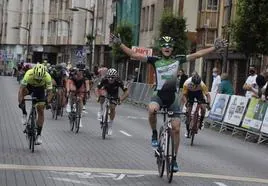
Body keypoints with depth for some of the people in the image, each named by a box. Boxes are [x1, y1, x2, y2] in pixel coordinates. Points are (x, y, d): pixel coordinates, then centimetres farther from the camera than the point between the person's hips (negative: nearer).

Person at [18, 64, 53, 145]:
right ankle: (24, 114, -12)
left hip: (40, 88, 0)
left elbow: (49, 91, -29)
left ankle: (39, 135, 0)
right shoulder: (29, 74, -38)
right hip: (29, 86, 0)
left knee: (40, 111, -7)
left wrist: (48, 102, -47)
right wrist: (20, 101, -50)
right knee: (22, 92, -34)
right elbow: (21, 89, -40)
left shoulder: (47, 77, -34)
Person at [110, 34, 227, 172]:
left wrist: (215, 47, -6)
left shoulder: (177, 60, 5)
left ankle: (174, 159, 12)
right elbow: (134, 55, -5)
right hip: (159, 95, -2)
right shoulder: (155, 61, 2)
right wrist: (119, 44, -14)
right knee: (152, 109, -37)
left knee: (176, 128, -3)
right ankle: (154, 134, -9)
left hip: (172, 97, 2)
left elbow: (198, 54, 1)